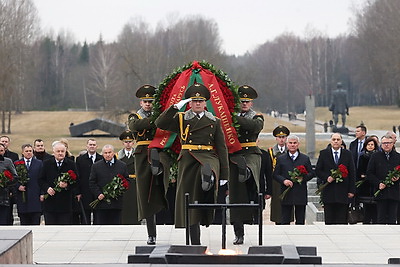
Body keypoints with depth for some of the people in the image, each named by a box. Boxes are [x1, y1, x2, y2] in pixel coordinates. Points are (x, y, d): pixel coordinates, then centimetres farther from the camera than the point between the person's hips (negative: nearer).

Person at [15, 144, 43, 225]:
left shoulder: (39, 163, 9)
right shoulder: (17, 164, 10)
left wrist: (42, 194, -4)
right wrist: (18, 186, -9)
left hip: (35, 197, -1)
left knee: (36, 222, -5)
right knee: (24, 223, 3)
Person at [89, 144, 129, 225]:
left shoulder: (122, 166, 8)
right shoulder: (96, 166, 6)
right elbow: (92, 182, 5)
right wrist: (98, 194, -9)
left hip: (116, 202, 1)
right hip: (101, 202, -1)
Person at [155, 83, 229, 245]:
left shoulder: (214, 122, 11)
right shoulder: (181, 119, 9)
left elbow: (222, 148, 10)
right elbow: (160, 124, -6)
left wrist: (224, 175, 4)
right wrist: (176, 107, -11)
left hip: (208, 157, 0)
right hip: (188, 160, 0)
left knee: (207, 169, -41)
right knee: (190, 200, -1)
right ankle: (195, 242, 3)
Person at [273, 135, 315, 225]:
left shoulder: (305, 158, 9)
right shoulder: (280, 159, 9)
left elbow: (311, 173, 8)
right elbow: (276, 174, 6)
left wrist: (303, 177, -12)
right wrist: (283, 180, -13)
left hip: (300, 193, 0)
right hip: (286, 194, 0)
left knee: (300, 220, 4)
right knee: (285, 220, 0)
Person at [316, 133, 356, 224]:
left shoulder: (347, 154, 6)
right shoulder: (323, 153, 6)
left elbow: (352, 173, 5)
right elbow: (317, 170, 7)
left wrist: (351, 190, -1)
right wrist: (326, 178, -12)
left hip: (343, 192, 0)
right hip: (328, 192, 0)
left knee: (342, 219, -1)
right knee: (329, 220, 3)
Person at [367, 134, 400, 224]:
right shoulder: (375, 156, 8)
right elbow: (369, 173, 5)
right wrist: (378, 183, -9)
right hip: (381, 192, -1)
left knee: (392, 219, 1)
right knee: (381, 218, -1)